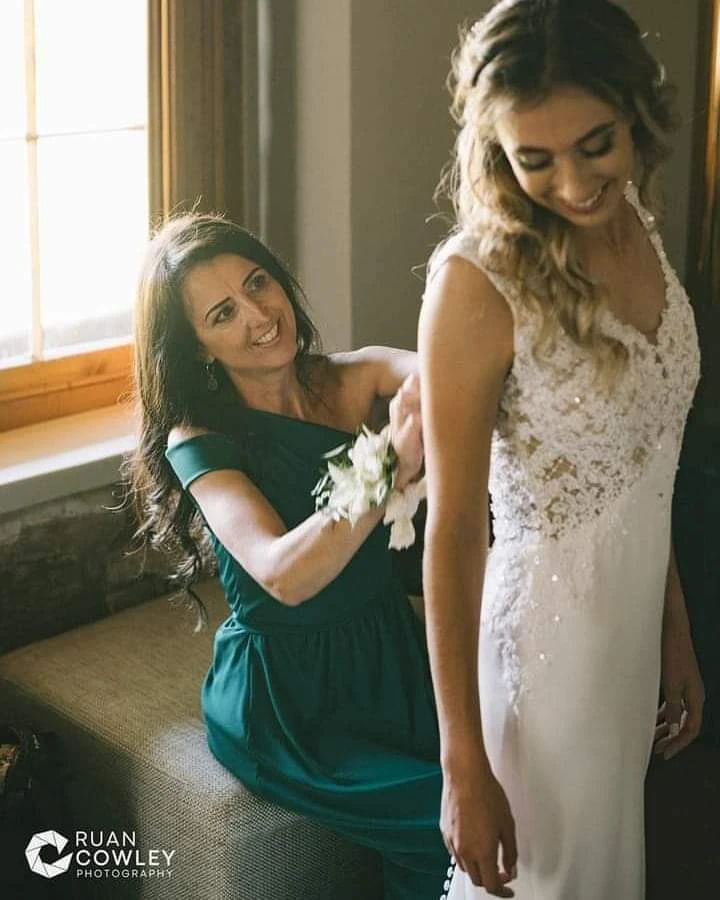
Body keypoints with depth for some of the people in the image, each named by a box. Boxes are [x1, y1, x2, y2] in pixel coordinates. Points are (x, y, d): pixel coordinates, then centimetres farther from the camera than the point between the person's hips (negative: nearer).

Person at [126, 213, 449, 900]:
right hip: (286, 695, -4)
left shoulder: (354, 379, -3)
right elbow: (284, 575, -29)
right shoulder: (199, 441, -13)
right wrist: (391, 467, -41)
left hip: (387, 656, 4)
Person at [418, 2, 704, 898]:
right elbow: (453, 533, -19)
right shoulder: (480, 282, -22)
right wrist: (463, 764, -16)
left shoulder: (635, 225, -1)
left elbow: (645, 469, 8)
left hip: (634, 627, 7)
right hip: (546, 637, -7)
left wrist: (676, 633, 13)